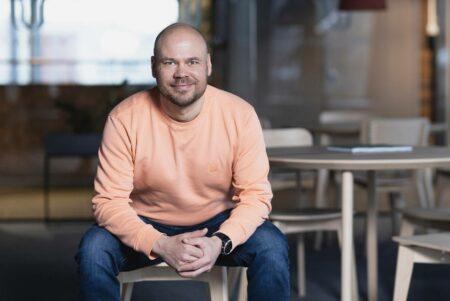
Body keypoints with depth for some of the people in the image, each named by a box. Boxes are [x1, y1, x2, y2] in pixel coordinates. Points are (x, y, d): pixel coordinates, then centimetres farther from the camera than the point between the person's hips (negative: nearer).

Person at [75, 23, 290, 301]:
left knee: (272, 245, -26)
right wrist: (161, 245, -34)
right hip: (145, 225, 0)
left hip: (219, 224, 1)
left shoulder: (240, 115, -15)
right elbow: (109, 201, -17)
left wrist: (220, 242, -32)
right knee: (93, 248, -28)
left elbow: (256, 195, -13)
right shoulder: (124, 119, -17)